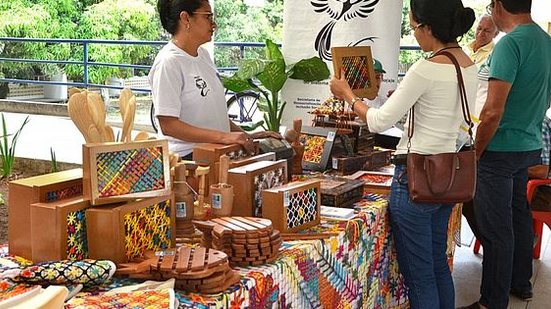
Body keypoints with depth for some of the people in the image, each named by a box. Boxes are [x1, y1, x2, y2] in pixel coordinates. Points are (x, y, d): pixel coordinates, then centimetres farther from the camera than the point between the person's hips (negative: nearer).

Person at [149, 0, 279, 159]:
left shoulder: (203, 54, 13)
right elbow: (168, 126, -18)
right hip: (188, 157, -8)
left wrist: (247, 136, 8)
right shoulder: (168, 62, -13)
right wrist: (222, 136, -24)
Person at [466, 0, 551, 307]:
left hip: (501, 150, -9)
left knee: (496, 229, -1)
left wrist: (475, 153, -12)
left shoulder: (510, 44, -20)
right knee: (520, 216, 21)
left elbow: (493, 113, -24)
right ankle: (521, 282, 36)